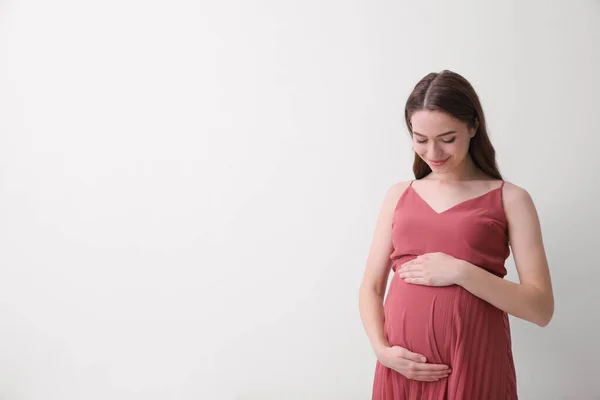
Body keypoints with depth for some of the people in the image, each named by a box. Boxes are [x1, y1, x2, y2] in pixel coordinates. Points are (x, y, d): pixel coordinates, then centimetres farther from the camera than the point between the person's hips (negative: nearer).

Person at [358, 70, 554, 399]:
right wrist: (382, 349, -7)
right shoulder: (399, 195, 8)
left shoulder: (509, 199, 0)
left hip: (475, 367, -2)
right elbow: (371, 288, 9)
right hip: (403, 366, 3)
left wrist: (460, 272, -15)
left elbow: (541, 308, -5)